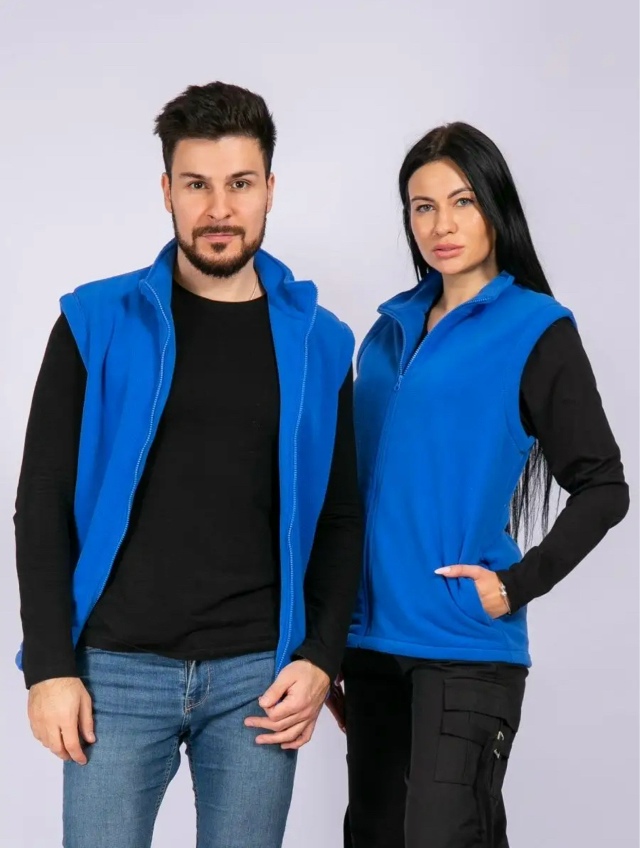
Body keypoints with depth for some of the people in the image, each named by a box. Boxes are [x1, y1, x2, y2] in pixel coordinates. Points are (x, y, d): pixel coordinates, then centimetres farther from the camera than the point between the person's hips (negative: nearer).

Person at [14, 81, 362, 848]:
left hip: (256, 674, 1)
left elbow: (340, 517, 9)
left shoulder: (317, 341, 6)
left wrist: (321, 658, -2)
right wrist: (50, 665, -6)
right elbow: (43, 505, 0)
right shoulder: (97, 324, 1)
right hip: (116, 667, -1)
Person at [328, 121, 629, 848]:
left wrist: (516, 586, -15)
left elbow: (601, 488, -5)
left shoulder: (536, 330, -4)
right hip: (373, 637, 6)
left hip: (464, 644, -6)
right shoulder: (391, 330, 12)